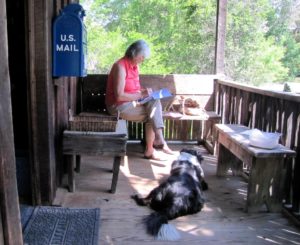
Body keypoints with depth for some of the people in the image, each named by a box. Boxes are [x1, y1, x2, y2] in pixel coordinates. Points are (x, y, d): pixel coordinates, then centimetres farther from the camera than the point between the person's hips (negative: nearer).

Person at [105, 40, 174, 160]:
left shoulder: (134, 65, 9)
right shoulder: (120, 67, -19)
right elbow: (119, 96, -24)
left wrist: (144, 91, -3)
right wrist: (141, 95, -20)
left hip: (132, 102, 8)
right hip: (119, 106, -8)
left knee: (155, 102, -16)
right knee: (153, 114, -17)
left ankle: (159, 139, -20)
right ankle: (150, 150, -9)